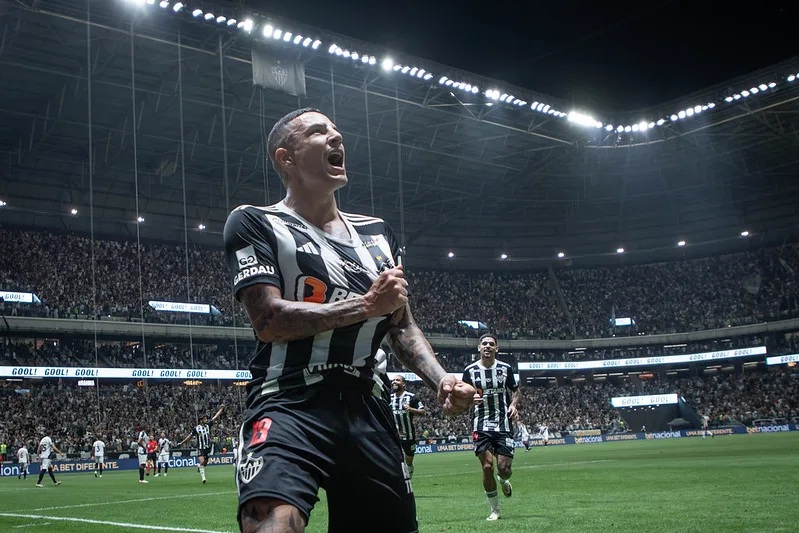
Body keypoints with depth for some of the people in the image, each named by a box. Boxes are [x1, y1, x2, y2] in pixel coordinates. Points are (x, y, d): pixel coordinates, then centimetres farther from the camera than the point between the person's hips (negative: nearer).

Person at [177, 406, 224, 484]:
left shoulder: (208, 425, 2)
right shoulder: (196, 428, -7)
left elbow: (215, 417, 2)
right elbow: (190, 436, 3)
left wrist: (221, 409, 0)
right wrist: (182, 443, 6)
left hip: (208, 448, 4)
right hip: (200, 448, -4)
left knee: (205, 463, 10)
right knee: (202, 462, -18)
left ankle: (199, 467, 43)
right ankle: (203, 477, -10)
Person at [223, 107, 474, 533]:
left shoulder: (377, 234, 21)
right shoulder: (254, 223, 3)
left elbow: (401, 326, 22)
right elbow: (269, 319, -10)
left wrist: (441, 380, 4)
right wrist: (367, 306, -9)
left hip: (365, 409, 6)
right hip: (290, 405, -5)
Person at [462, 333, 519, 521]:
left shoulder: (505, 368, 5)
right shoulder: (470, 370, 2)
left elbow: (515, 391, 17)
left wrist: (513, 405, -3)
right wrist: (471, 399, -14)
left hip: (504, 425, 1)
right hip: (481, 426, -1)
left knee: (504, 468, -7)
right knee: (487, 467, -8)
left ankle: (503, 480, 33)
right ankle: (495, 510, 10)